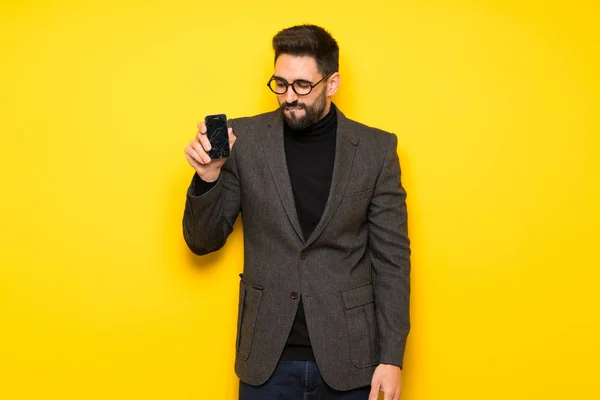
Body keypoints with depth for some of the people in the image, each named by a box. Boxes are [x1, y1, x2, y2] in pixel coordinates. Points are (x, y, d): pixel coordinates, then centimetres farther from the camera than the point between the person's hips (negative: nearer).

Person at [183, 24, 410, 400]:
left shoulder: (376, 149, -4)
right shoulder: (244, 139, -3)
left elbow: (392, 258, -1)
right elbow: (203, 241, 2)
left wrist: (392, 358, -5)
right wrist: (209, 176, -16)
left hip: (348, 358, 0)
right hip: (266, 359, 1)